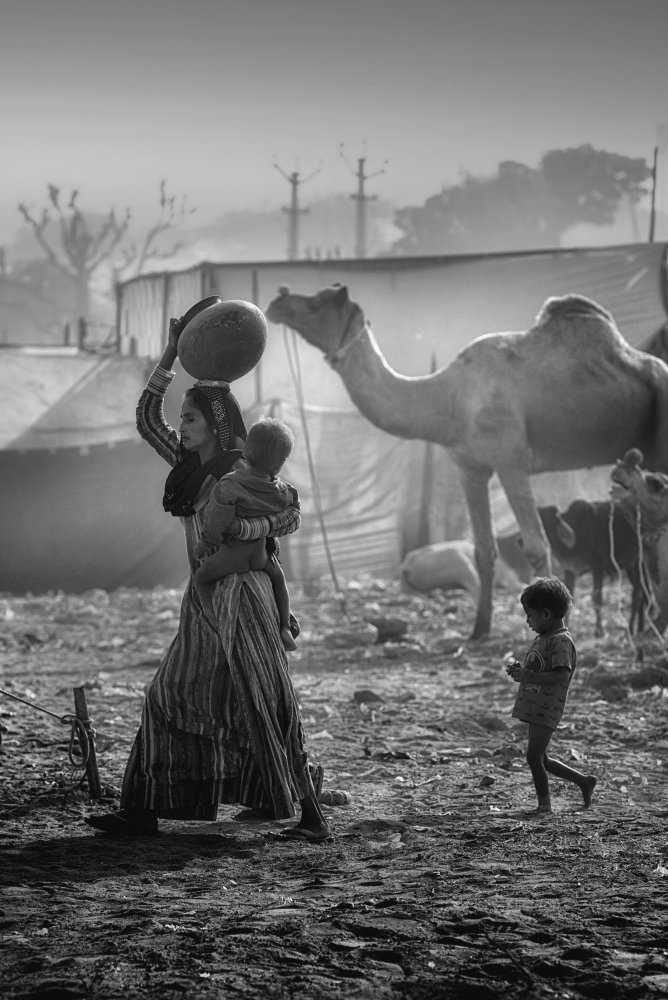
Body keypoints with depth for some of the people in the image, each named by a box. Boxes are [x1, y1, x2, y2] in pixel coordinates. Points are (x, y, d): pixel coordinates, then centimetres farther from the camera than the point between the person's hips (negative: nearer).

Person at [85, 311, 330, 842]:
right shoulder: (189, 464, 12)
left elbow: (291, 515, -13)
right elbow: (147, 419, 16)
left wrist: (252, 528, -31)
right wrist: (169, 358, 10)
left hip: (241, 593, -8)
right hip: (204, 597, 8)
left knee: (265, 704, -9)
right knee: (170, 696, 7)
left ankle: (312, 815, -7)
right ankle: (144, 810, 11)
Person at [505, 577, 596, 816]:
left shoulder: (561, 641, -16)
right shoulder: (542, 638, 14)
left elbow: (561, 676, -26)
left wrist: (527, 676, -27)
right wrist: (520, 670, 8)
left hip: (547, 709, -10)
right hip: (534, 707, 10)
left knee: (534, 757, -9)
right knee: (540, 760, 15)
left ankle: (544, 804, 1)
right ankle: (584, 781, 26)